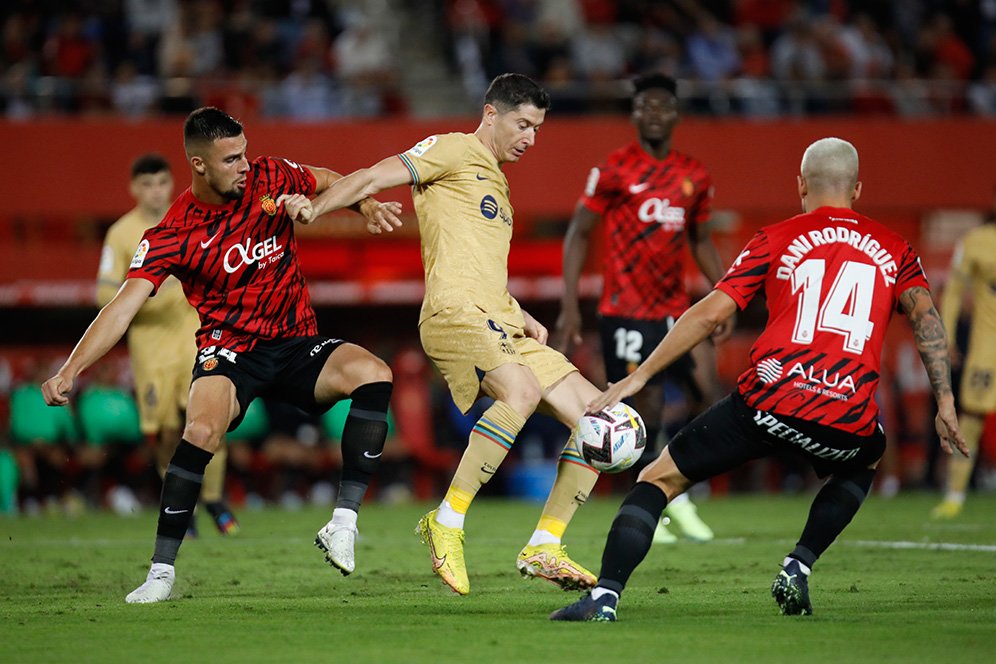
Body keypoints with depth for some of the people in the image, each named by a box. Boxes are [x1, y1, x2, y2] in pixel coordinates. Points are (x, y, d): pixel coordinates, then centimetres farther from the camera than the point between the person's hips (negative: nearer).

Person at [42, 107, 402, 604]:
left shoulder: (270, 179, -3)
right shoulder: (172, 236, -13)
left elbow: (332, 183, 16)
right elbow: (125, 304, -20)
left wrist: (367, 206, -6)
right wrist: (70, 369, -31)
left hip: (296, 345, 3)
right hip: (229, 349, -3)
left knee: (373, 373, -25)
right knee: (203, 428, -32)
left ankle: (343, 524, -23)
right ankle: (162, 571, -20)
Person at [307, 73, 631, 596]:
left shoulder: (496, 182, 30)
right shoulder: (453, 151, 5)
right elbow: (374, 178, -7)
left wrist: (522, 317, 20)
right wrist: (311, 210, -22)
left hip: (502, 326, 9)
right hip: (455, 312, -9)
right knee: (522, 391, -35)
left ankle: (543, 548, 3)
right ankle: (446, 522, -26)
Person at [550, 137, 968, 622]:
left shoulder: (776, 239, 12)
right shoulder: (893, 250, 17)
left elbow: (710, 313, 5)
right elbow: (925, 317, 2)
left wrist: (640, 376, 8)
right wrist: (945, 403, 2)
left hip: (768, 402, -1)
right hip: (847, 421, 2)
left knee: (660, 478, 13)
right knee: (864, 462, 38)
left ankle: (603, 599, -4)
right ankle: (797, 568, 19)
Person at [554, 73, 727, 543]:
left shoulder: (694, 177, 11)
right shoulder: (614, 170, -3)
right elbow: (579, 234, -1)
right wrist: (569, 306, -8)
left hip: (676, 307, 5)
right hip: (625, 309, -4)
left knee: (707, 398, -9)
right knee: (646, 409, -7)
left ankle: (677, 495, 10)